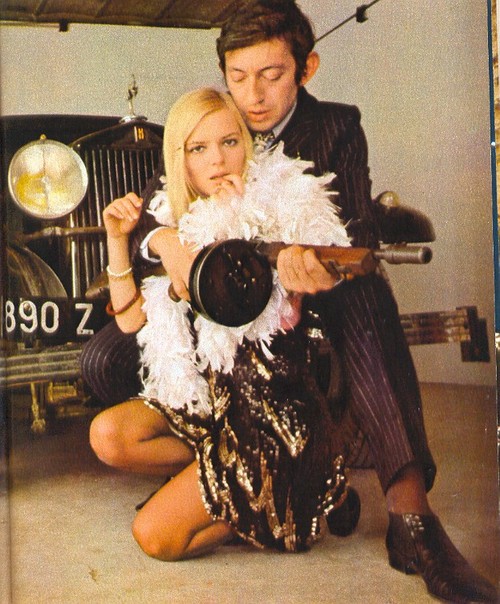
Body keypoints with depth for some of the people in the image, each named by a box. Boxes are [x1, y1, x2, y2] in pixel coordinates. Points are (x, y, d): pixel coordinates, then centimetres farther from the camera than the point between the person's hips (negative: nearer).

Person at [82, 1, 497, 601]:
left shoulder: (336, 128, -4)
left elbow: (360, 230, -16)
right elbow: (146, 209, -3)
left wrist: (312, 255, -42)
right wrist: (162, 238, -30)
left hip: (306, 304, -2)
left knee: (365, 294, -38)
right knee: (101, 361, -16)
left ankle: (410, 510, -43)